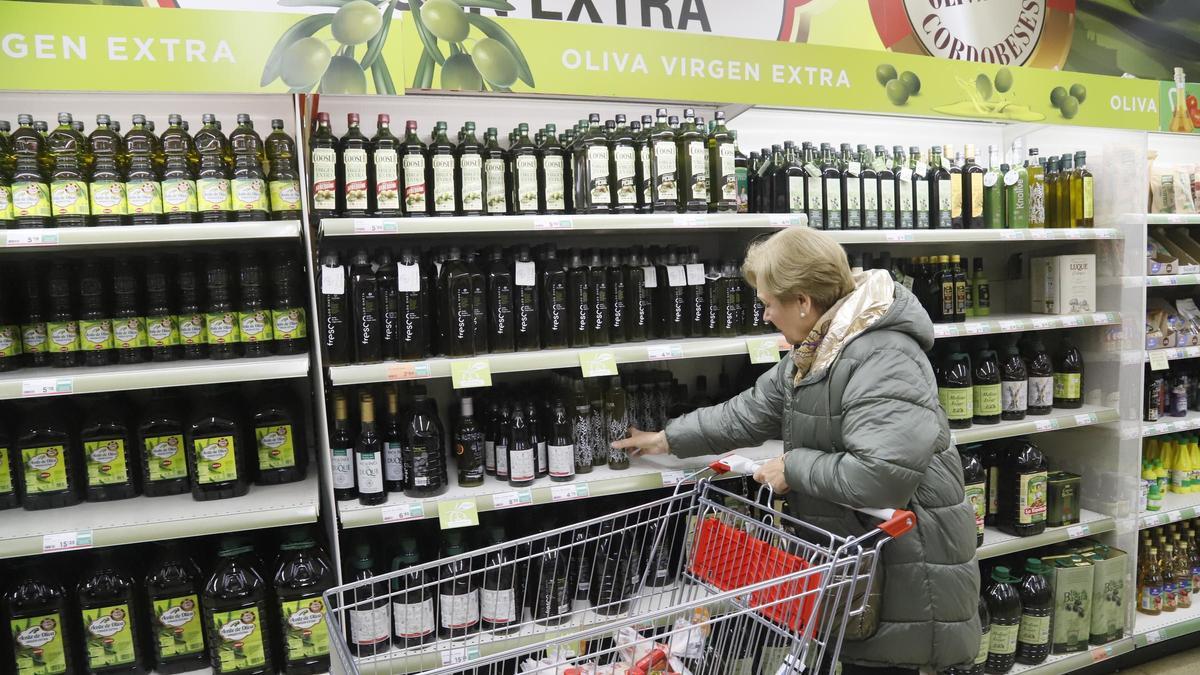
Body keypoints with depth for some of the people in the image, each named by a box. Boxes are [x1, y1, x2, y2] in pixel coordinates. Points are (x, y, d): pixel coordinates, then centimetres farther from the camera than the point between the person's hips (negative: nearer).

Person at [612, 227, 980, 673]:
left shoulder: (882, 360, -26)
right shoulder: (817, 350, 6)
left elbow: (883, 474, -36)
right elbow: (751, 411, 15)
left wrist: (794, 467, -21)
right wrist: (669, 439, 19)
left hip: (904, 570, -9)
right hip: (855, 556, 9)